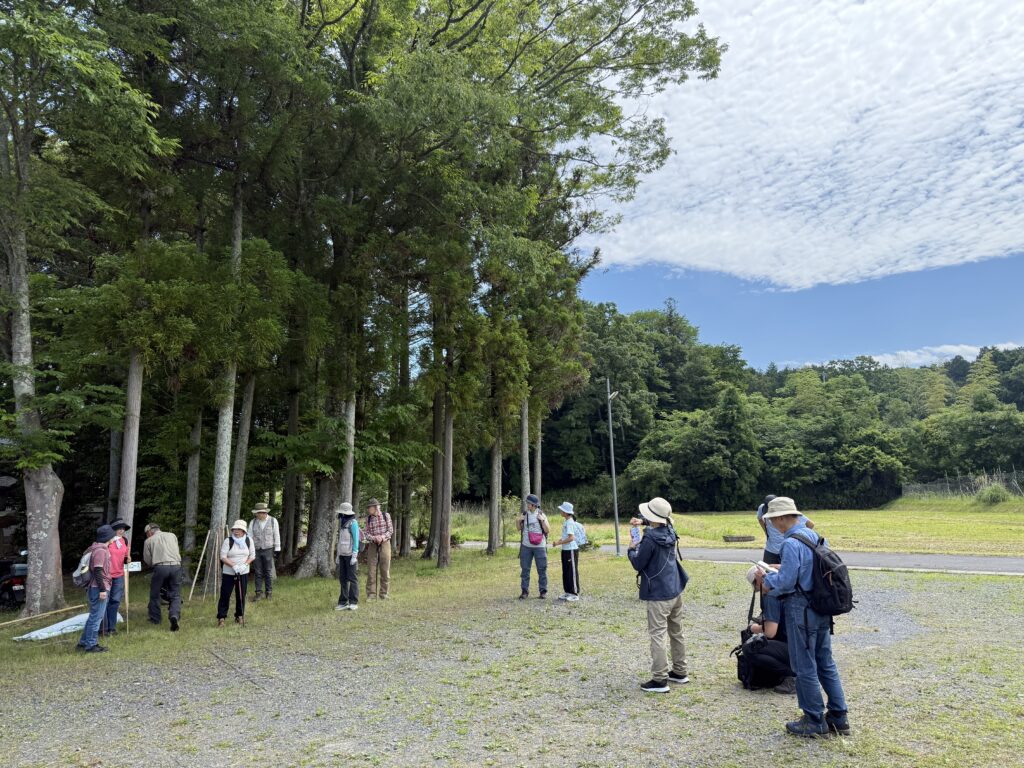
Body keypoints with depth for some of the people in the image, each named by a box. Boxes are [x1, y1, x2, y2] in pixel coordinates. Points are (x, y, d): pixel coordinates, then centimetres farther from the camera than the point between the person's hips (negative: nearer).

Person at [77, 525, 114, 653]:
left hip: (94, 588, 10)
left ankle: (84, 641, 26)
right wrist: (102, 589, -22)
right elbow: (98, 571, -22)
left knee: (94, 616, 19)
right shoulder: (101, 551, -17)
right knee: (96, 617, -4)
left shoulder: (95, 548, 14)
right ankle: (91, 645, 2)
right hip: (99, 589, -10)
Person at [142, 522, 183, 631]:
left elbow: (147, 560, 11)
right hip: (176, 566, 2)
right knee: (175, 595, 8)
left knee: (154, 594, 18)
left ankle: (155, 619, 28)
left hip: (160, 567, -2)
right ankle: (175, 615, -14)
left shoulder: (149, 541, 9)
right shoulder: (172, 535, 17)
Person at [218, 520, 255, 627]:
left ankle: (239, 616, 20)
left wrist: (245, 564, -11)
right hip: (228, 573, -3)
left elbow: (252, 555, 7)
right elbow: (223, 557, -10)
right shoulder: (228, 541, -7)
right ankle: (221, 618, 5)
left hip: (243, 573, 3)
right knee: (225, 595, -4)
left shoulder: (249, 540, 3)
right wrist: (233, 565, -21)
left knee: (241, 596, 7)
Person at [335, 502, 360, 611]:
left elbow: (356, 540, -16)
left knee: (352, 578, -6)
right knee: (343, 578, 6)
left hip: (350, 555, -8)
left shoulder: (353, 523, -13)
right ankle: (343, 602, 9)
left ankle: (353, 603, -1)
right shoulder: (343, 524, 13)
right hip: (343, 554, 8)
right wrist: (338, 555, 17)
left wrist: (354, 556, -20)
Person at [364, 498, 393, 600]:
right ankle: (371, 594, 5)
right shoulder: (368, 519, 5)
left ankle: (384, 593, 11)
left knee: (385, 569, 1)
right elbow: (367, 534, 2)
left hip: (385, 544, -2)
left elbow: (390, 530, -3)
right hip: (372, 545, 2)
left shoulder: (386, 515, -1)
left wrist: (382, 537, -19)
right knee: (371, 570, -1)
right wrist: (374, 538, -19)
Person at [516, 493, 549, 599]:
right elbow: (519, 529, 12)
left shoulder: (541, 515, -4)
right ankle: (524, 591, 12)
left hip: (539, 547, -2)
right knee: (525, 569, 4)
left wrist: (542, 520, -18)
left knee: (542, 570, 3)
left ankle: (543, 591, 13)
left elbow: (548, 530, -5)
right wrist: (518, 521, -6)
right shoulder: (524, 514, 3)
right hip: (526, 546, 2)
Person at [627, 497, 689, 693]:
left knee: (658, 635, -4)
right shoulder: (670, 533, 4)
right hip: (676, 590, 9)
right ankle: (680, 672, 27)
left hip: (659, 594, -9)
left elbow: (638, 564, -12)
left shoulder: (650, 539, -20)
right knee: (676, 633, 17)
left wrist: (631, 549, 4)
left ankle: (659, 680, -2)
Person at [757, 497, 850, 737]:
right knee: (826, 663, 17)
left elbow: (786, 582, -22)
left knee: (805, 668, 5)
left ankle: (815, 722, 16)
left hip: (800, 610, -9)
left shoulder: (791, 543, -22)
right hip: (821, 607, 9)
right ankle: (839, 717, 25)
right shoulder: (813, 535, 7)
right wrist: (779, 570, 13)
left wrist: (767, 582, -4)